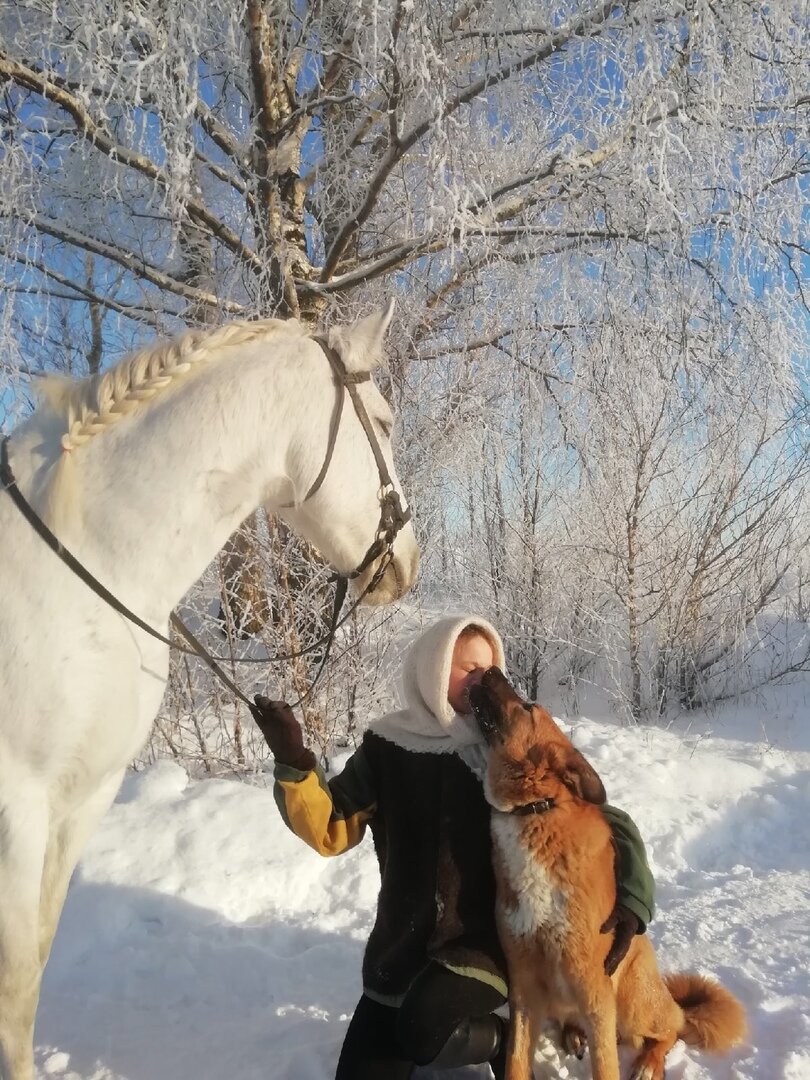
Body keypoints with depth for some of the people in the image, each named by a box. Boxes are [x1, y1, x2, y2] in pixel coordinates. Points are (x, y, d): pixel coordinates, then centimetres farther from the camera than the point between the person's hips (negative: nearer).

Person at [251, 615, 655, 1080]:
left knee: (423, 1026, -30)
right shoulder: (389, 746, -1)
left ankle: (507, 1042, 1)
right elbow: (332, 830, -1)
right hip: (403, 945, 3)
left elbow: (609, 822, -2)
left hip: (486, 940, -3)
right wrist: (294, 762, -17)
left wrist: (631, 897, -19)